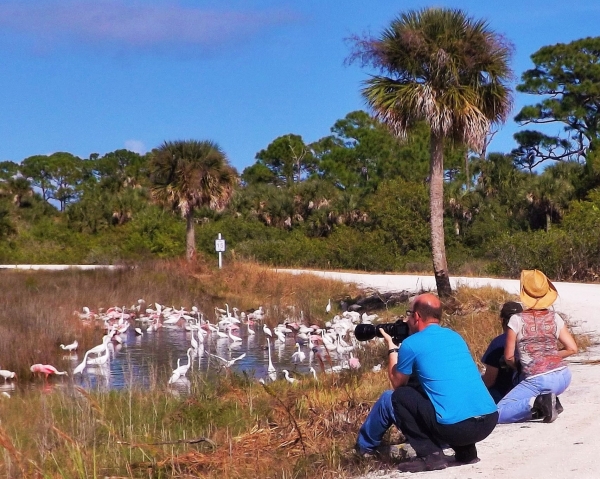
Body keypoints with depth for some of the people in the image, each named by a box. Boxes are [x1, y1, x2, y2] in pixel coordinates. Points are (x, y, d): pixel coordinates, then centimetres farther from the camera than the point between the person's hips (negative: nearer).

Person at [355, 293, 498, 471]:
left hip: (455, 427, -7)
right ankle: (466, 451, 22)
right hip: (489, 421, 7)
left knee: (391, 398, 13)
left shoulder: (411, 344, 1)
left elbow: (397, 383, 18)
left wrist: (392, 347, 32)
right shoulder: (455, 336, 20)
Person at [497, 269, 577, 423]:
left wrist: (518, 367, 21)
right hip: (563, 377, 6)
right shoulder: (554, 318, 5)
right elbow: (572, 349, 6)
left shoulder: (517, 320, -6)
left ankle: (535, 403, -19)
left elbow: (509, 357, 0)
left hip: (538, 381, -5)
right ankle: (551, 400, 15)